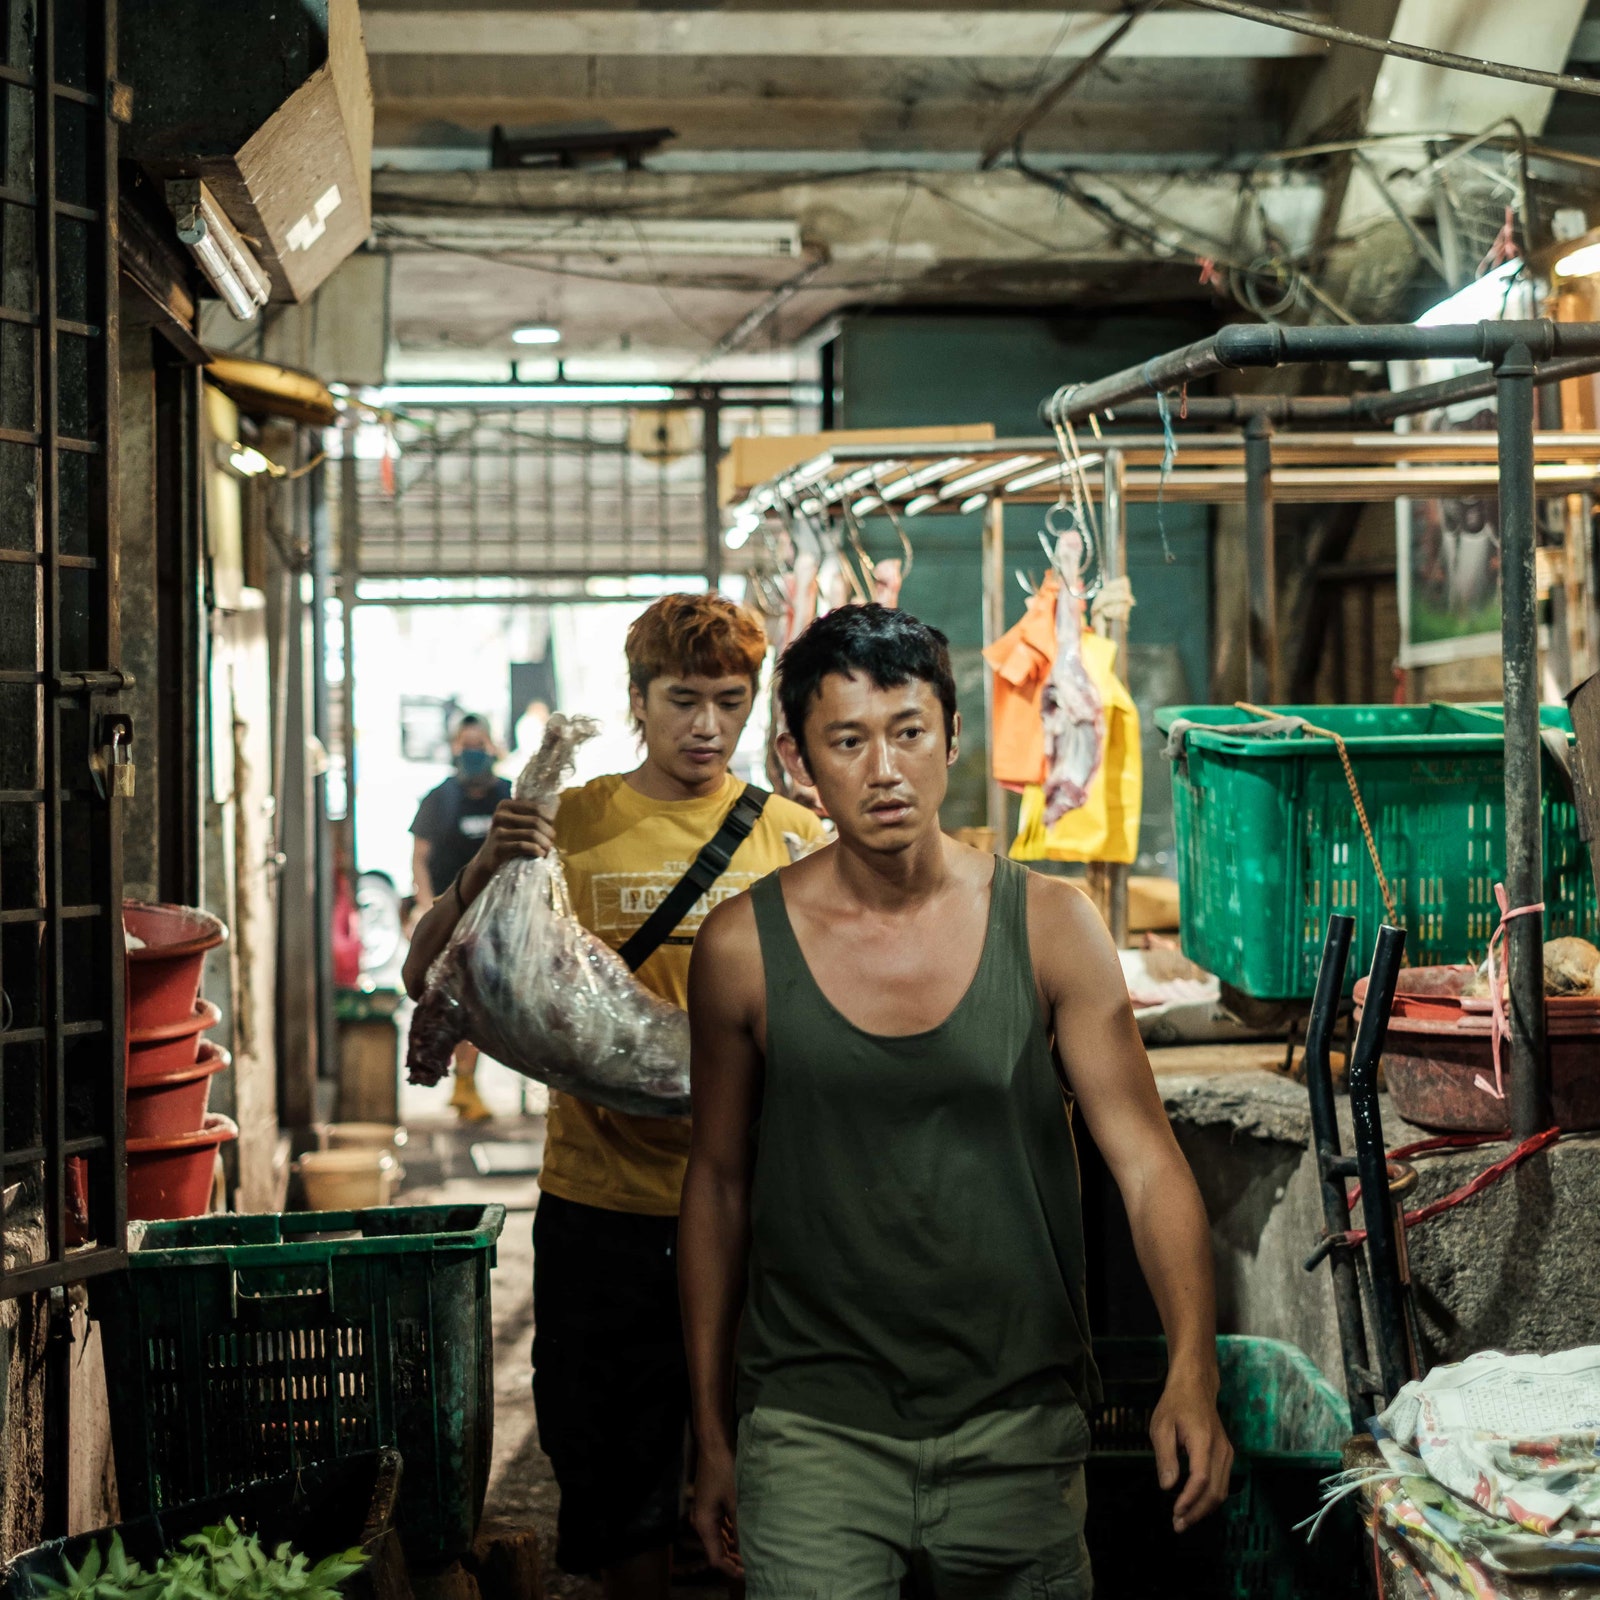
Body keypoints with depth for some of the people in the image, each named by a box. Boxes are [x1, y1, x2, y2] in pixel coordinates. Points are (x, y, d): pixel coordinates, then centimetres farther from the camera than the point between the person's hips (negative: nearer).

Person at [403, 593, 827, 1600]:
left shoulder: (790, 837, 4)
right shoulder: (567, 826, 3)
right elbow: (428, 978, -1)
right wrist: (483, 873, -18)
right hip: (603, 1205, 0)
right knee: (618, 1479, 10)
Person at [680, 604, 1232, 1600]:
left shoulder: (1050, 926, -2)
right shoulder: (743, 947, -2)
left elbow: (1146, 1157, -6)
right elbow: (719, 1184, 7)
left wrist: (1193, 1368, -21)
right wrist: (712, 1433, 10)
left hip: (1018, 1417, 1)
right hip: (812, 1420, -1)